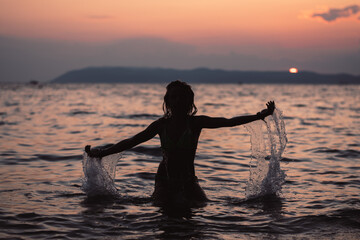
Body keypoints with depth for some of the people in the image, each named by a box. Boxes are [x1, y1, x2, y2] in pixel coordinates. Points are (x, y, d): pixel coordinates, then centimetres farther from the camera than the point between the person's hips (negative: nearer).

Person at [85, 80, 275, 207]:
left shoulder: (196, 123, -7)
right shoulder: (161, 125, -2)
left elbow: (228, 122, -10)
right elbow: (131, 142, 2)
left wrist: (261, 115, -14)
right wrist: (101, 153, 1)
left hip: (187, 181, -1)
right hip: (164, 180, 1)